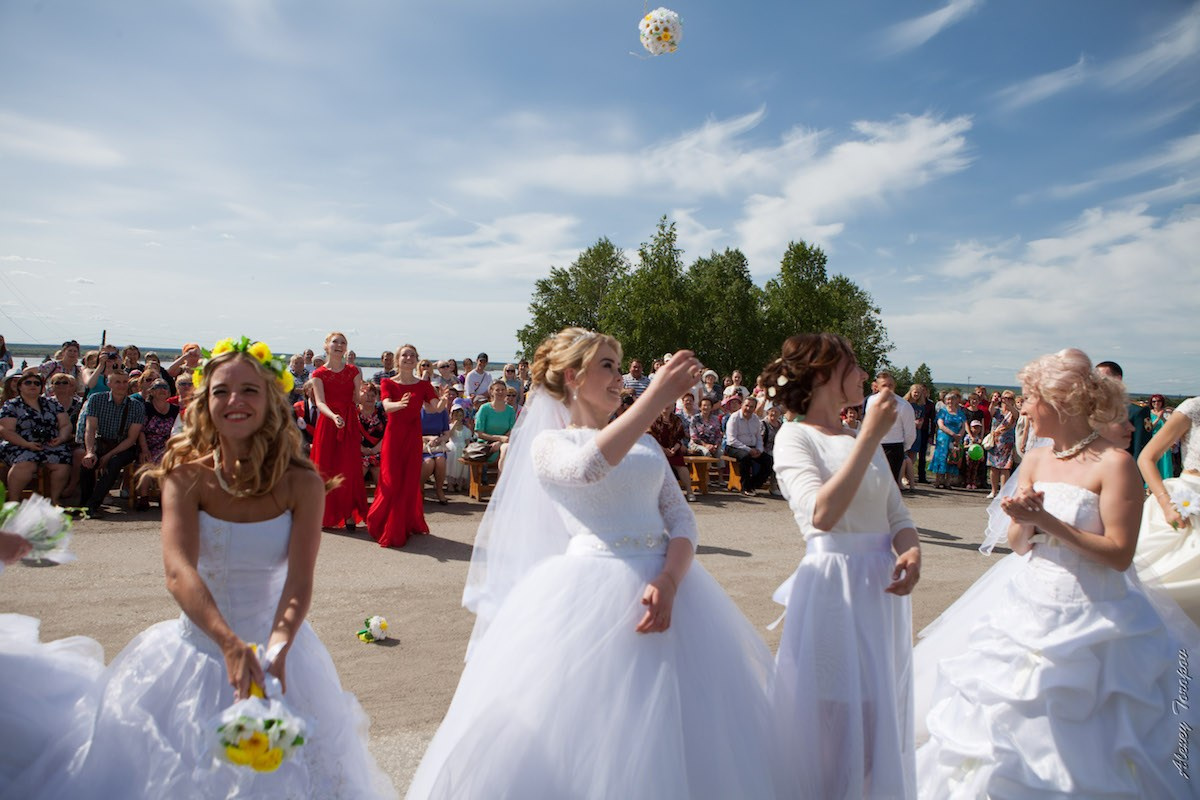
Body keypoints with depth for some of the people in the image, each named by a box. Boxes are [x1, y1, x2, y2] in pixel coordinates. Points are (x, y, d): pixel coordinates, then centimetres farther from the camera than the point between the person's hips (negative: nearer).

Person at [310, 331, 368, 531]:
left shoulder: (353, 371, 7)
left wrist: (363, 396, -9)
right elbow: (320, 402, -14)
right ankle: (327, 514, 10)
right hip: (327, 423, -1)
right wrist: (333, 416, -28)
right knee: (327, 469, 0)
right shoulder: (319, 374, 1)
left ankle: (349, 513, 4)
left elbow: (358, 399, 10)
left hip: (350, 424, 1)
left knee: (350, 468, -2)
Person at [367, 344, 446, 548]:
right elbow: (387, 407, -18)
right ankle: (386, 527, 15)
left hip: (413, 437, 2)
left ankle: (408, 524, 19)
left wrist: (444, 401, -31)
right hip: (394, 435, -2)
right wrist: (400, 404, -40)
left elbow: (436, 407, -8)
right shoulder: (388, 383, 0)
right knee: (392, 481, -4)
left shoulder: (423, 385, 6)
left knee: (410, 481, 4)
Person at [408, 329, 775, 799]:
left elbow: (681, 520, 6)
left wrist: (668, 581, -14)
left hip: (667, 582, 5)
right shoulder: (549, 442, 2)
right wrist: (657, 396, -27)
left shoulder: (646, 444, 16)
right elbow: (588, 467, -23)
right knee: (587, 734, 1)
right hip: (593, 595, -4)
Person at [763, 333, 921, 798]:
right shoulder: (795, 437, -9)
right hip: (833, 590, -7)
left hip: (884, 589, 7)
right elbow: (822, 514, -24)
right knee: (834, 721, 4)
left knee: (881, 718, 18)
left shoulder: (866, 438, 12)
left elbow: (898, 515, 10)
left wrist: (911, 551, -13)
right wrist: (869, 437, -22)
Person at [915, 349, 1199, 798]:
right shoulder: (1035, 461, 4)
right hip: (1027, 608, 6)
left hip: (1091, 619, -5)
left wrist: (1047, 522, -21)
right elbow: (1018, 543, 6)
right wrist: (1023, 521, -15)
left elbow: (1119, 554, -17)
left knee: (1073, 743, 8)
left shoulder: (1114, 464, -14)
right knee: (1007, 719, 15)